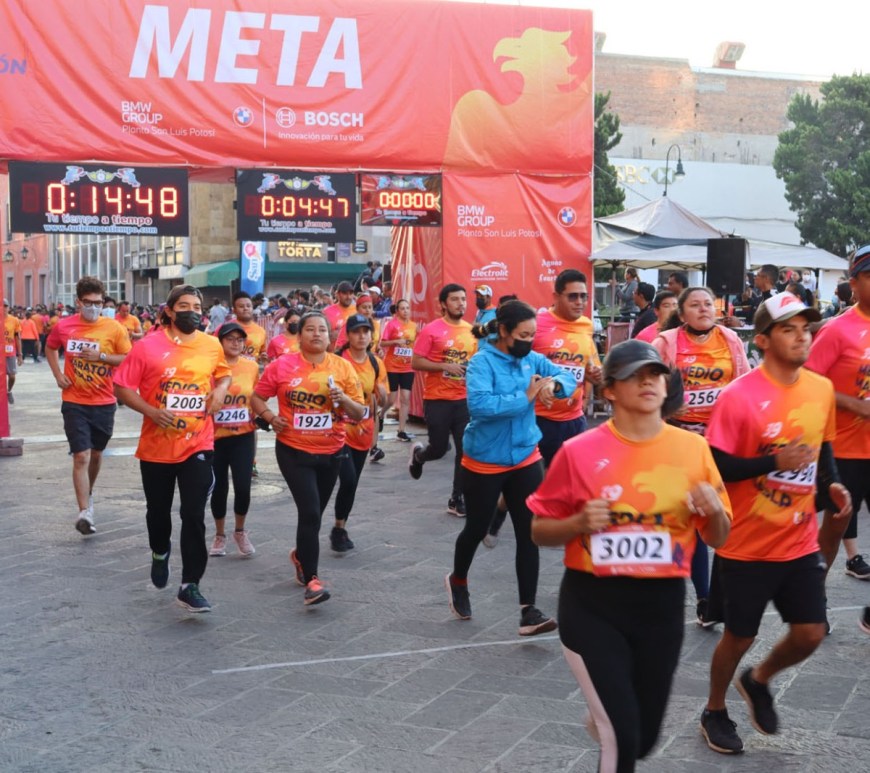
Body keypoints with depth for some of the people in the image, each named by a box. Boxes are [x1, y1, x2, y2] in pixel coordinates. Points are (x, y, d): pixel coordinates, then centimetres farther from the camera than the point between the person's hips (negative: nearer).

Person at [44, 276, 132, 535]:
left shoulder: (114, 329, -8)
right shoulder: (63, 326, -3)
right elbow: (50, 348, 16)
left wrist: (101, 356, -18)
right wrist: (57, 375, 3)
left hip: (104, 402, 1)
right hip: (74, 403, -1)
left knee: (96, 452, 19)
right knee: (81, 457, -10)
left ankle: (88, 494, 43)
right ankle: (84, 512, -12)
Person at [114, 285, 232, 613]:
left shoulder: (212, 345, -1)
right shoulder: (148, 346, -10)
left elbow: (223, 374, 19)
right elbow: (122, 387, -7)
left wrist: (220, 390, -3)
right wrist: (151, 411, -19)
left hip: (197, 445, 1)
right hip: (156, 446, 0)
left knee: (194, 516, -7)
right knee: (158, 510, 17)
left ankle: (190, 586, 0)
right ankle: (160, 553, 49)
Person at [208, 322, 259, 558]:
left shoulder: (252, 366, 0)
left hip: (243, 436, 1)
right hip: (215, 436, -1)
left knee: (243, 486, -11)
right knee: (219, 488, 8)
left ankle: (240, 531, 15)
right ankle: (220, 535, 30)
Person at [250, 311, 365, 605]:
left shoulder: (343, 367, -3)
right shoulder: (282, 365, -7)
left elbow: (359, 413, 0)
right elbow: (256, 397, 4)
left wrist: (343, 398, -20)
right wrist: (270, 417, -13)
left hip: (331, 452, 3)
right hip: (294, 450, -3)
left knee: (314, 513, 17)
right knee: (309, 512, -14)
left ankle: (300, 555, 45)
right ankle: (311, 579, -8)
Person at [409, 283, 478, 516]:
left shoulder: (472, 330, 7)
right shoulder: (431, 330, -9)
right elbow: (416, 363, -11)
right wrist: (445, 366, -21)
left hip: (465, 399, 4)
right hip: (437, 400, -4)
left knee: (465, 450, 1)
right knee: (439, 448, 1)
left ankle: (456, 499, 12)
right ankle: (417, 454, 38)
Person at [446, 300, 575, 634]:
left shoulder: (532, 359, 0)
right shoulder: (482, 362, -18)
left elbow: (569, 377, 2)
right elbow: (479, 405, -32)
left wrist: (553, 384, -21)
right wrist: (525, 397, -30)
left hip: (526, 459, 5)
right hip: (484, 462, -5)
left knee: (529, 533, -1)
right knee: (477, 528, 14)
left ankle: (528, 612, 3)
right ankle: (458, 580, 43)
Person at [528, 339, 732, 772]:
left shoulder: (693, 449, -1)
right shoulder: (580, 451, -9)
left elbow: (717, 539, 7)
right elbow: (540, 531, 0)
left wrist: (714, 511, -14)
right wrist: (579, 523, -19)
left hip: (662, 608, 3)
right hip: (592, 606, -3)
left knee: (643, 737, 18)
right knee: (621, 737, -7)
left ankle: (603, 715, 51)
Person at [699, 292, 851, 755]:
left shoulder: (822, 389, 1)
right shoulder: (739, 396, -19)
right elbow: (713, 466, -18)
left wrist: (831, 484, -3)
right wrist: (774, 461, -27)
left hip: (801, 542, 5)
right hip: (748, 545, -5)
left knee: (810, 634, 5)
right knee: (739, 637, 9)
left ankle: (758, 681, 36)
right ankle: (715, 712, 36)